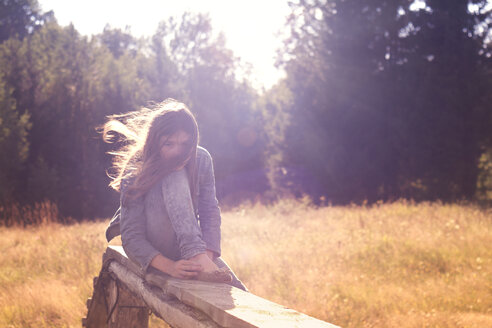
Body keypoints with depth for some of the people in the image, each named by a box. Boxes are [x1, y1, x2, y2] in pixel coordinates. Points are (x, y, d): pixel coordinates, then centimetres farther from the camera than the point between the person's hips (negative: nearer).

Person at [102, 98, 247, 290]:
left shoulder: (201, 160, -9)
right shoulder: (136, 172, -20)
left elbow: (210, 212, -11)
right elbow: (132, 238, -25)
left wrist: (208, 256, -30)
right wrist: (169, 266, -42)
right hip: (153, 251, -3)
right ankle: (197, 257, -43)